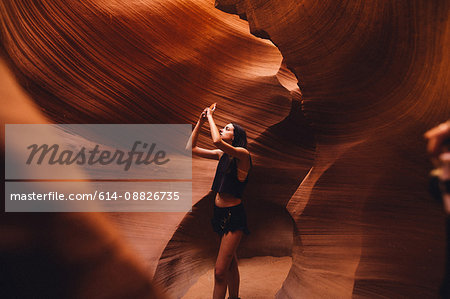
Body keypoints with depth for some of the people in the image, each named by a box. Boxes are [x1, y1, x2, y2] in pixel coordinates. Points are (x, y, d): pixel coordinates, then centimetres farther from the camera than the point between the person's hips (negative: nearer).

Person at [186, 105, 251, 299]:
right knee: (230, 262, 22)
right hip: (220, 213, 8)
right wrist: (200, 122, 5)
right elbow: (191, 148, 11)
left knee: (220, 272, -8)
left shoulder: (242, 154, -15)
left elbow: (216, 141, -32)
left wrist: (210, 116, -18)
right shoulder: (222, 154, 8)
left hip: (234, 216, -8)